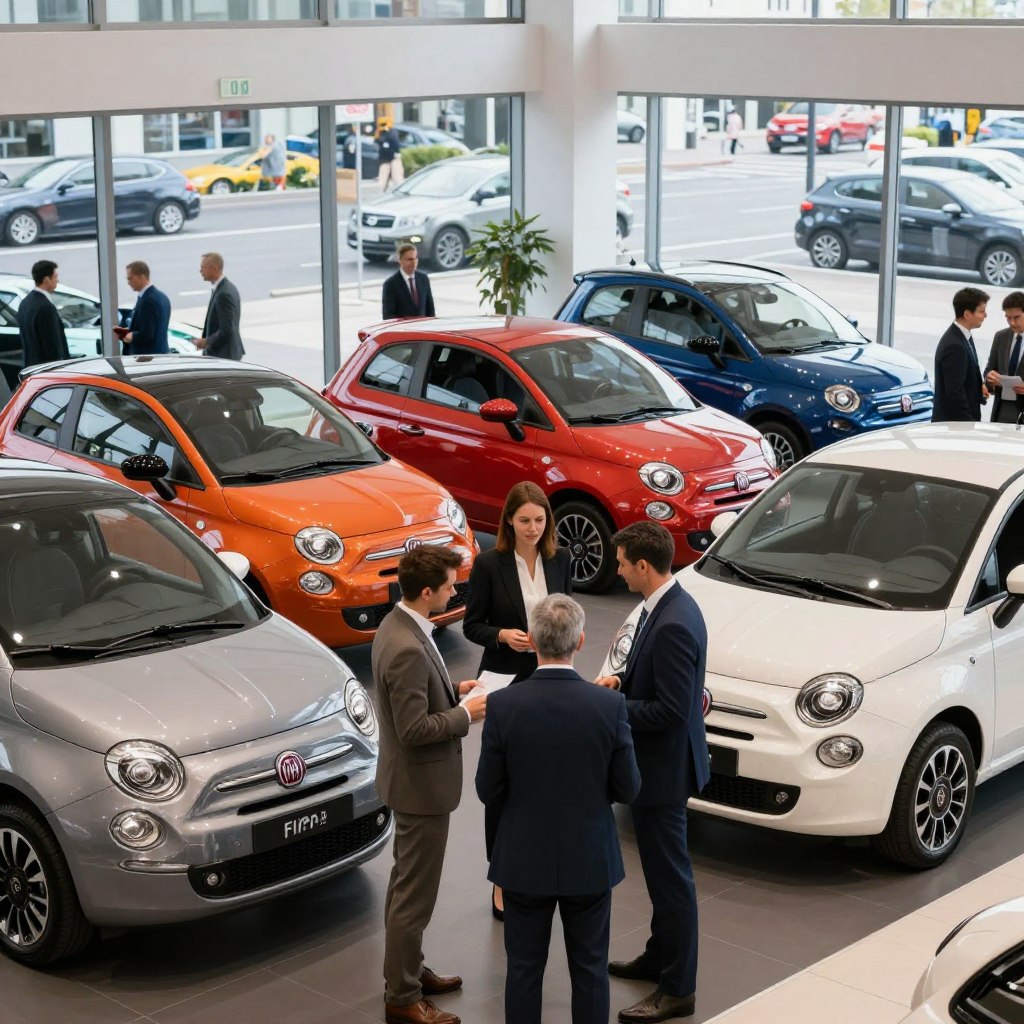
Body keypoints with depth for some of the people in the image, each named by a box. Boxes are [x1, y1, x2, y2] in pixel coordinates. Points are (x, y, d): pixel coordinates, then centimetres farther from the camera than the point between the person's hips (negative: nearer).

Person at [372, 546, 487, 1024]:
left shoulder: (397, 626, 2)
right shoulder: (408, 648, -29)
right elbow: (415, 729, -28)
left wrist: (454, 690, 6)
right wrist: (466, 714, -16)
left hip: (410, 781, 10)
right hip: (422, 786, -10)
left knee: (405, 883, 23)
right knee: (414, 895, 2)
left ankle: (407, 970, 38)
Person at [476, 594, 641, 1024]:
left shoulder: (503, 706, -16)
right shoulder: (609, 705, -15)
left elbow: (488, 791, -7)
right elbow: (627, 788, -6)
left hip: (524, 859, 0)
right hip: (590, 860, 0)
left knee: (524, 969, 13)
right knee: (590, 970, 14)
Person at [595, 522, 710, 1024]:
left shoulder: (673, 624, -28)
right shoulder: (664, 606, 3)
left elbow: (671, 710, -27)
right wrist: (622, 679, 1)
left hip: (664, 766, -10)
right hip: (656, 762, 10)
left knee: (670, 874, 1)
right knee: (660, 868, 23)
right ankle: (660, 958, 39)